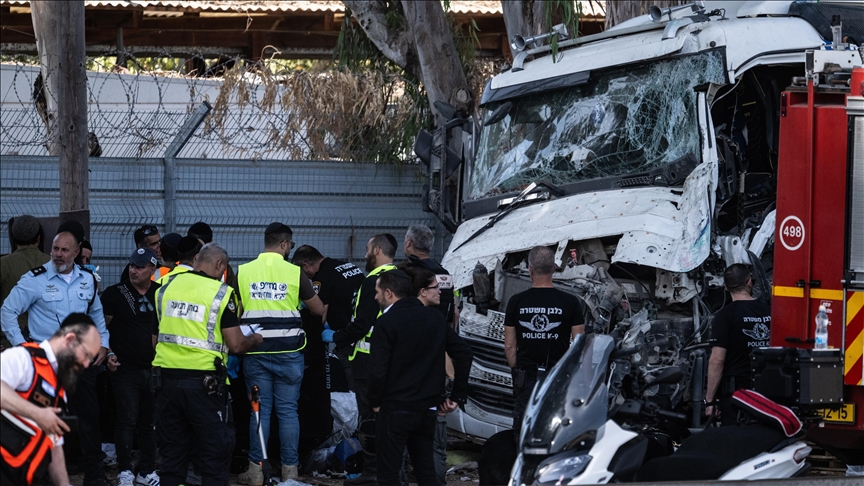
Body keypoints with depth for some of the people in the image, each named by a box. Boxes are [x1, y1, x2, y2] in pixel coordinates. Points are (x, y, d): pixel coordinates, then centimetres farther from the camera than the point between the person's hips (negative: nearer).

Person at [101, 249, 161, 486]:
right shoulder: (115, 294, -1)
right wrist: (108, 354, -7)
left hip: (154, 368, 3)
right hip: (125, 369, -3)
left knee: (150, 422, 8)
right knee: (127, 420, -3)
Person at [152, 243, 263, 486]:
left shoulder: (166, 287, 6)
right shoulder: (222, 293, -9)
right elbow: (236, 345, -9)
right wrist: (255, 340, 10)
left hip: (166, 377, 5)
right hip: (204, 381, -5)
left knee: (171, 453, 12)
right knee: (215, 455, 5)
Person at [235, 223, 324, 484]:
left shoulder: (243, 272, 0)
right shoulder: (295, 273, -5)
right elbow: (318, 310, 5)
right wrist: (312, 296, 26)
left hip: (255, 352, 1)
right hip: (288, 352, -1)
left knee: (259, 409, 6)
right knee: (287, 410, 4)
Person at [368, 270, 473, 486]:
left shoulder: (387, 322, -13)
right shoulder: (435, 317, 8)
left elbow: (377, 370, -18)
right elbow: (463, 353, 9)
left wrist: (375, 401, -2)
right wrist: (457, 395, 10)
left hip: (395, 409, -6)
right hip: (428, 409, 6)